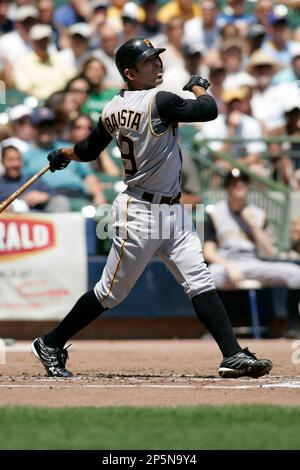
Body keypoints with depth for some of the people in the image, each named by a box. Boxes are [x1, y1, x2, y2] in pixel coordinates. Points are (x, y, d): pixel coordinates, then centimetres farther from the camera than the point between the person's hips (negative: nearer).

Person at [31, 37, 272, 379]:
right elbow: (209, 110, -21)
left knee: (200, 282, -1)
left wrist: (62, 156, 40)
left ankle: (233, 355, -7)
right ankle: (50, 344, 16)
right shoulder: (157, 102, -19)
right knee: (111, 292, 2)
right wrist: (197, 85, 1)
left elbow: (88, 150, 17)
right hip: (140, 212, -9)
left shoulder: (113, 109, 6)